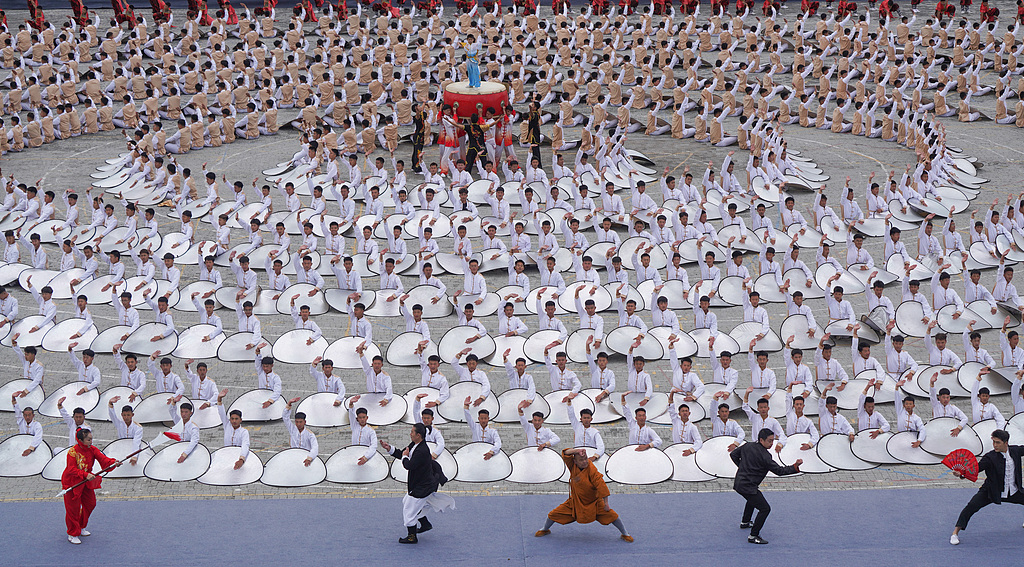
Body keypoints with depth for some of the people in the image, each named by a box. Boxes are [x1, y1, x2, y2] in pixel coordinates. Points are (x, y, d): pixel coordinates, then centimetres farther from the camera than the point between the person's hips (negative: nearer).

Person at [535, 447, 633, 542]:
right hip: (575, 501, 3)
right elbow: (565, 454, -26)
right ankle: (545, 529, 36)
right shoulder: (573, 465, -14)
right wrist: (577, 451, -40)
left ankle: (624, 534, 13)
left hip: (593, 502, -3)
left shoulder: (592, 470, -27)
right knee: (554, 514, 5)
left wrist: (606, 503, -27)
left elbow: (601, 486, -27)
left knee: (611, 515, -10)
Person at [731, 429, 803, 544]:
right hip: (748, 487, -9)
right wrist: (795, 466, -21)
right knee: (765, 509, -9)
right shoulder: (764, 456, -20)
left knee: (752, 499, 37)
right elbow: (779, 471, -18)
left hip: (739, 482, 9)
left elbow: (733, 455, 15)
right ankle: (753, 536, -8)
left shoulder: (747, 446, 3)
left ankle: (745, 522, 55)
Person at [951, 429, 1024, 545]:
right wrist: (962, 473, -47)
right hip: (991, 491, -5)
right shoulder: (990, 457, -21)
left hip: (1013, 491, 5)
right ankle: (955, 533, -15)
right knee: (972, 506, -23)